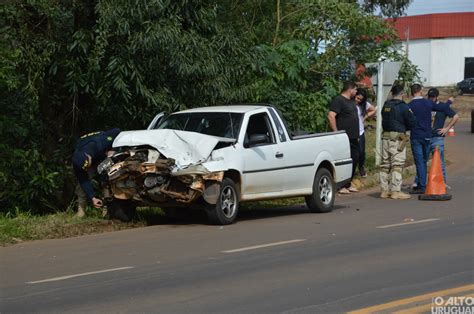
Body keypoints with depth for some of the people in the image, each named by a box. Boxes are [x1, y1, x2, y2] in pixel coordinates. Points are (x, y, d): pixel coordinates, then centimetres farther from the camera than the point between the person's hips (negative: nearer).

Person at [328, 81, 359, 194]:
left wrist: (357, 134, 22)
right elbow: (331, 116, -20)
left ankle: (348, 185, 20)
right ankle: (341, 186, -4)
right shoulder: (338, 100, -11)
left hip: (353, 138, 9)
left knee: (354, 160, 11)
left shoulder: (351, 101, 19)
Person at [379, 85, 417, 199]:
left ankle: (384, 190, 14)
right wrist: (404, 128, 15)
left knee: (385, 164, 11)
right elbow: (412, 123, -5)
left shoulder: (385, 106, 11)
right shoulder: (403, 107, -9)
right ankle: (395, 191, -6)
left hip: (385, 136, 6)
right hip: (397, 137, -6)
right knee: (397, 165, -4)